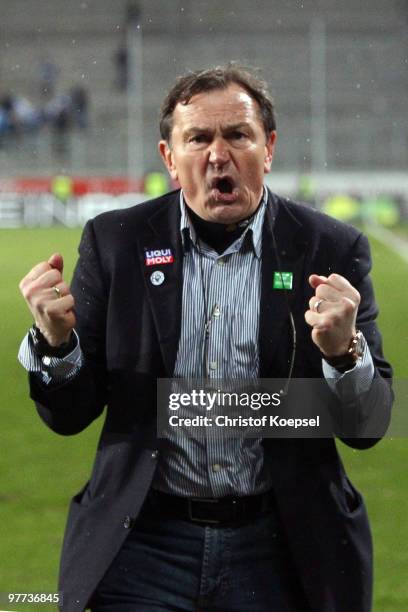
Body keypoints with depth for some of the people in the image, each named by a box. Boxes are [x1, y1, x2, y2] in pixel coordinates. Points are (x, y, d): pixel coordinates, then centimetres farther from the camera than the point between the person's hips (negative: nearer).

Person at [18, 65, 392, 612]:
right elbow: (69, 415, 3)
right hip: (145, 542, 0)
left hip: (282, 553, 0)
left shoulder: (331, 250, -1)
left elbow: (368, 426, -2)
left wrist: (344, 351, -23)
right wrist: (55, 340, -18)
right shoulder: (114, 242, 1)